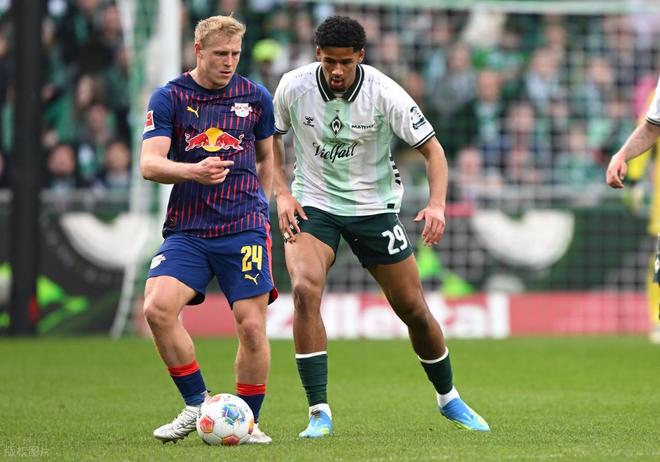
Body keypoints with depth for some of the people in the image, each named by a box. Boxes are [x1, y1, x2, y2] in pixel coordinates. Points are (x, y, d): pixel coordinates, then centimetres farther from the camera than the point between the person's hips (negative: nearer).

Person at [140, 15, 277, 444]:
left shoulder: (256, 97, 7)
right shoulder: (169, 98, 1)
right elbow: (150, 164, -9)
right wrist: (195, 172, -26)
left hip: (244, 229, 0)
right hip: (187, 231, 0)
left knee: (252, 326, -8)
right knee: (157, 308, -20)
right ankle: (197, 404, -2)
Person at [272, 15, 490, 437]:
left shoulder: (385, 94, -17)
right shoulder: (293, 87, -12)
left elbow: (432, 149, -13)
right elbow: (272, 138, 6)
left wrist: (437, 204, -29)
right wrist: (282, 193, -8)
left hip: (374, 207, 0)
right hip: (312, 205, 0)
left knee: (414, 309, 5)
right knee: (305, 289, -26)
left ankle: (448, 398, 32)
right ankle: (320, 414, -21)